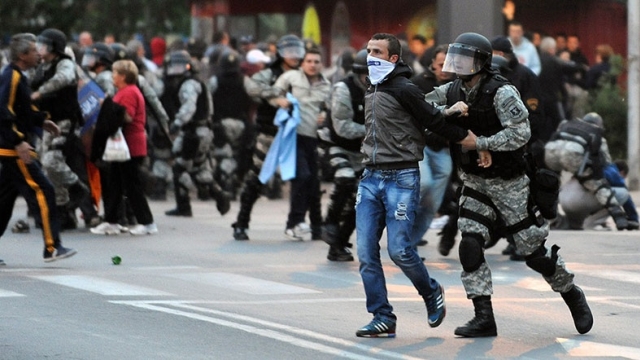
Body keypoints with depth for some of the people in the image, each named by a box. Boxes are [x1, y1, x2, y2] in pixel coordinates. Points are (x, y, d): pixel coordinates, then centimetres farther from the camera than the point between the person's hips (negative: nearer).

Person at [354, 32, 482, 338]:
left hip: (401, 178, -8)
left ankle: (432, 294, 16)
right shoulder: (371, 92, 15)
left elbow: (435, 122, -9)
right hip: (370, 178, 8)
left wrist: (479, 144, -9)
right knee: (366, 252, -1)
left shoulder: (405, 91, -10)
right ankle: (383, 318, 4)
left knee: (399, 249, -10)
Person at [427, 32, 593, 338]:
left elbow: (520, 134, -27)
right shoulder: (451, 92, 0)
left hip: (508, 183, -6)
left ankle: (572, 296, 26)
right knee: (470, 246, -11)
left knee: (534, 250, 2)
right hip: (474, 183, 6)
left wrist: (480, 143, -28)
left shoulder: (501, 93, -20)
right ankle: (483, 319, -8)